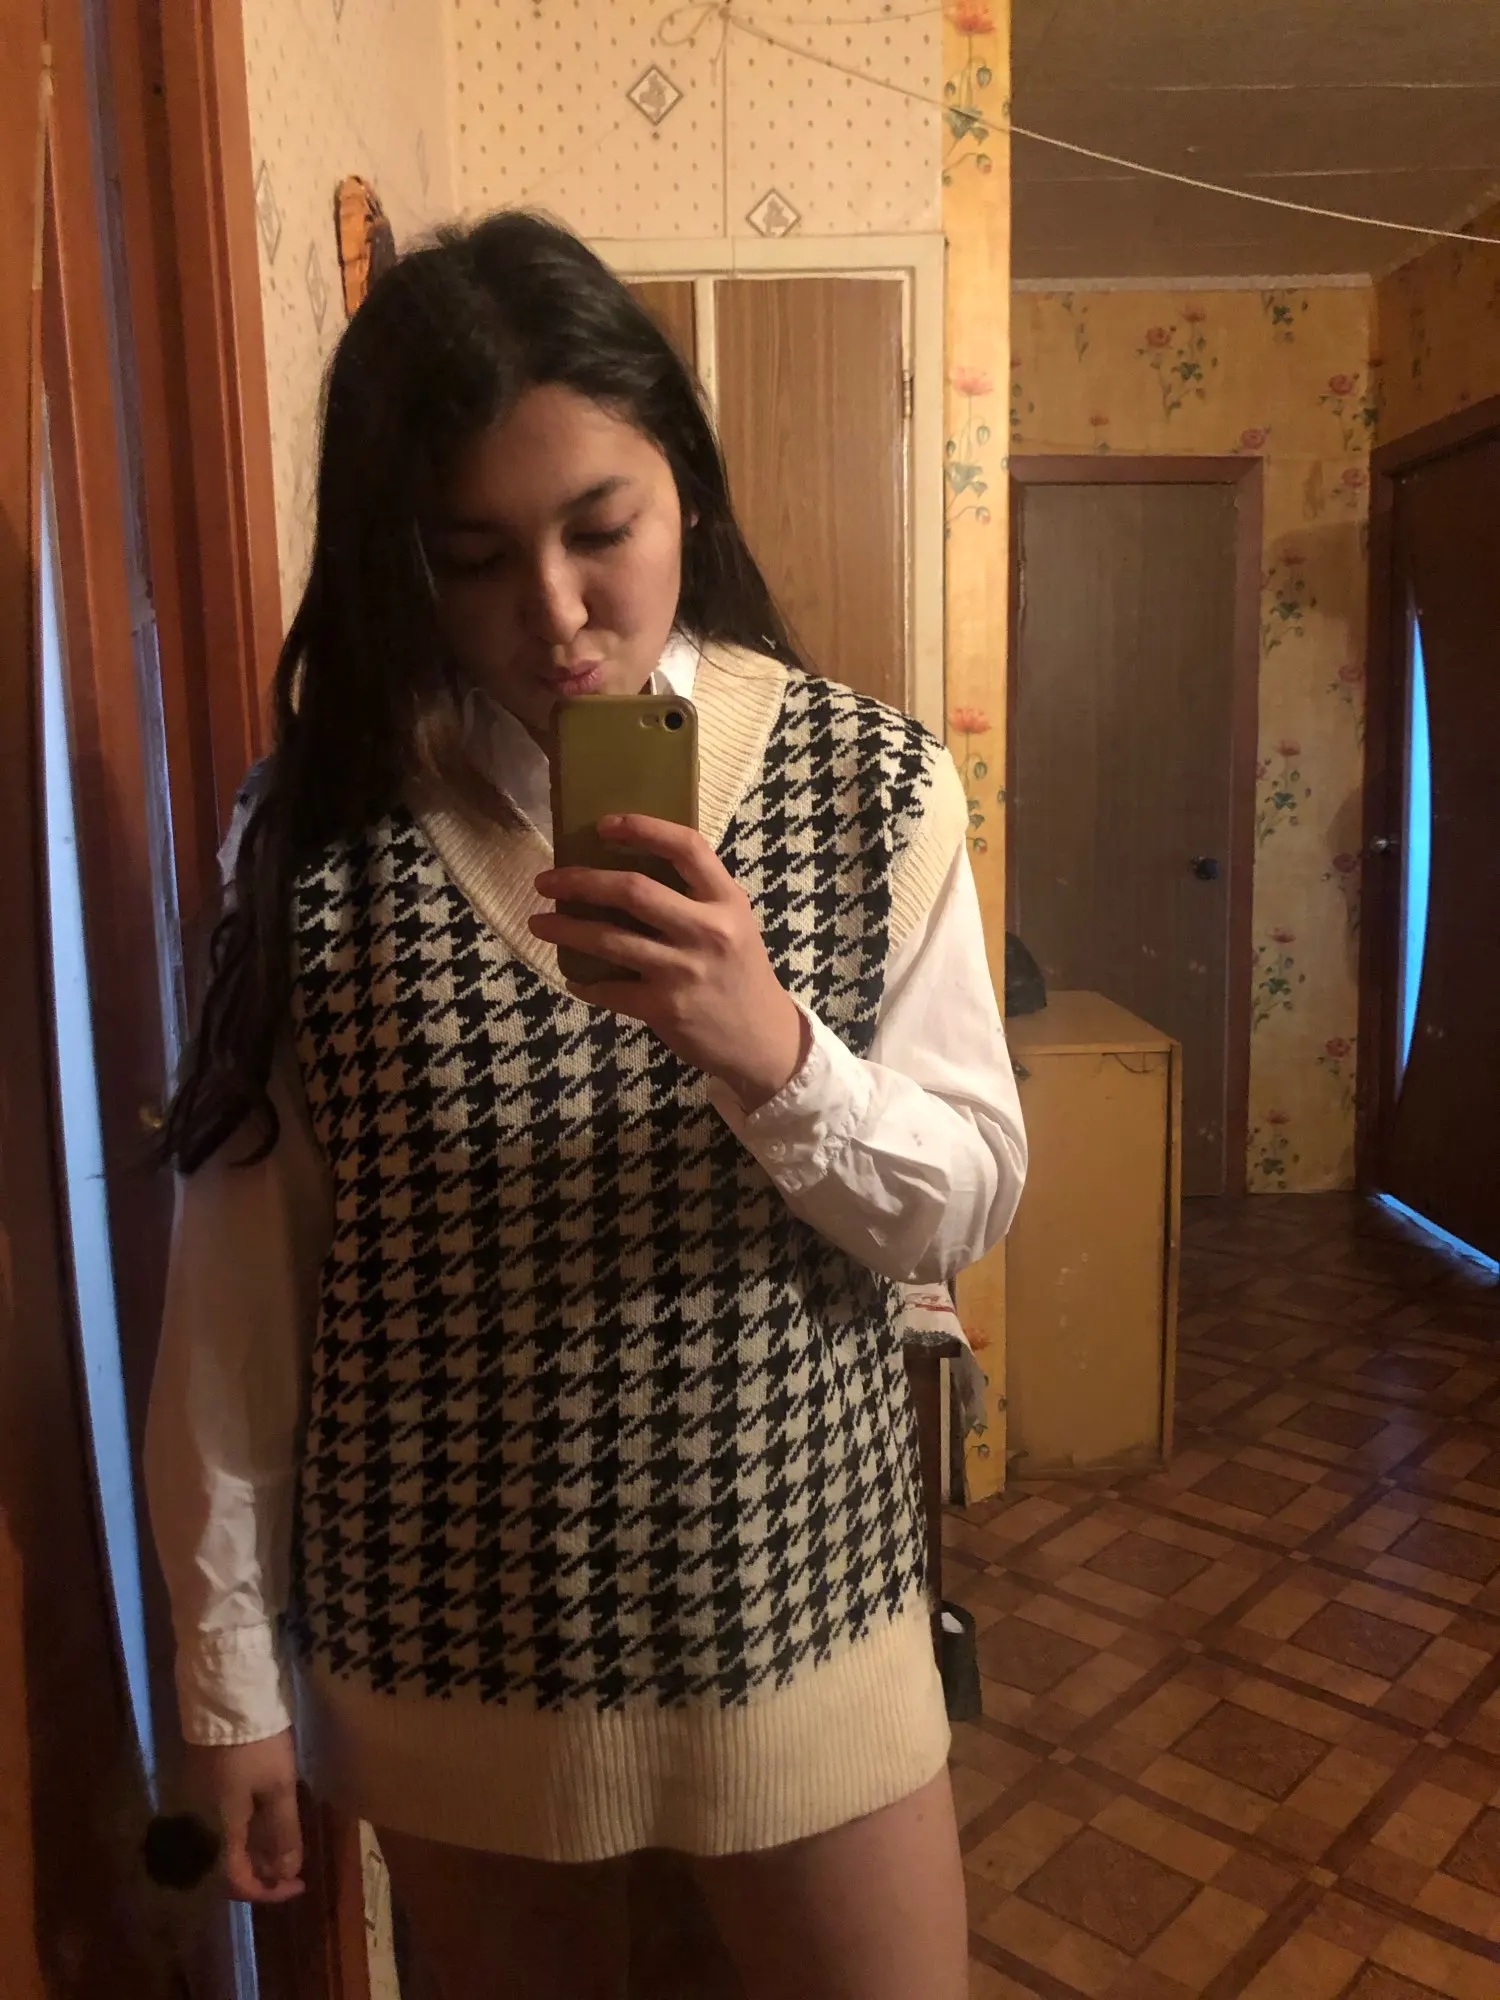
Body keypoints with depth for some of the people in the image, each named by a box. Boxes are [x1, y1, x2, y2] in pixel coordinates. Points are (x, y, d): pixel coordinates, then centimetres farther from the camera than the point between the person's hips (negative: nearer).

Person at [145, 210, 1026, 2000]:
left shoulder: (874, 786, -10)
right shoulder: (320, 823, -9)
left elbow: (967, 1208, -7)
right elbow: (238, 1264, -5)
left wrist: (776, 1053, -27)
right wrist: (232, 1666, 0)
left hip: (794, 1606, 0)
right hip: (438, 1639, 1)